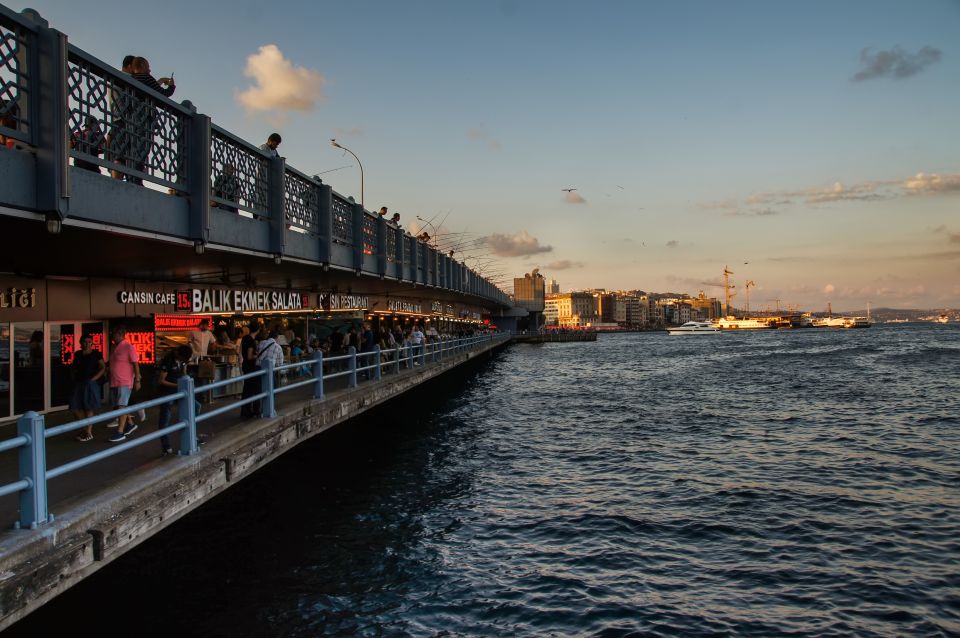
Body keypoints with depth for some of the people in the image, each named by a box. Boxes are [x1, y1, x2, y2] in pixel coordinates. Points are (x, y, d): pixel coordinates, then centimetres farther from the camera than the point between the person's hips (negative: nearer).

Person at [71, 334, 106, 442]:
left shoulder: (96, 354, -3)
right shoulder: (77, 354, 10)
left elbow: (103, 368, -5)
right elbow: (73, 367, 23)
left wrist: (93, 379, -12)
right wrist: (74, 378, 8)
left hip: (91, 384, -5)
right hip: (78, 384, 5)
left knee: (88, 408, -3)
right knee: (75, 408, 2)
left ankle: (89, 433, 5)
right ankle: (86, 428, 19)